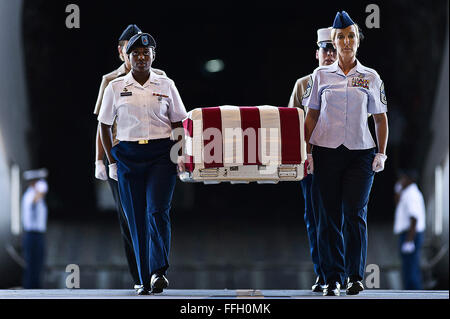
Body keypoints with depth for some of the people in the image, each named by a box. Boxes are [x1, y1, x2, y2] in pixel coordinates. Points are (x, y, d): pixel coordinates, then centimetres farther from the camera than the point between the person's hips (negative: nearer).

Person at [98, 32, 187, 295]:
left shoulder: (166, 85, 6)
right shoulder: (116, 88, 6)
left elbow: (179, 123, 11)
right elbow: (105, 126, 11)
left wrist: (179, 156, 1)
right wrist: (112, 162, 5)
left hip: (161, 155, -1)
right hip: (128, 155, 1)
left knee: (158, 211, -17)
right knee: (136, 217, 1)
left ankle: (159, 271, -19)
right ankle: (145, 280, 6)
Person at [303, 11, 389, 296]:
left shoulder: (371, 77, 9)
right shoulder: (321, 75, 8)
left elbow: (381, 119, 12)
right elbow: (311, 116, 10)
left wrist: (382, 153, 3)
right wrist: (307, 151, 2)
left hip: (360, 153, -1)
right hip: (327, 152, 1)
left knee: (355, 213, -9)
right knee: (329, 216, 1)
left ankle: (356, 275, 3)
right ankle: (333, 278, 7)